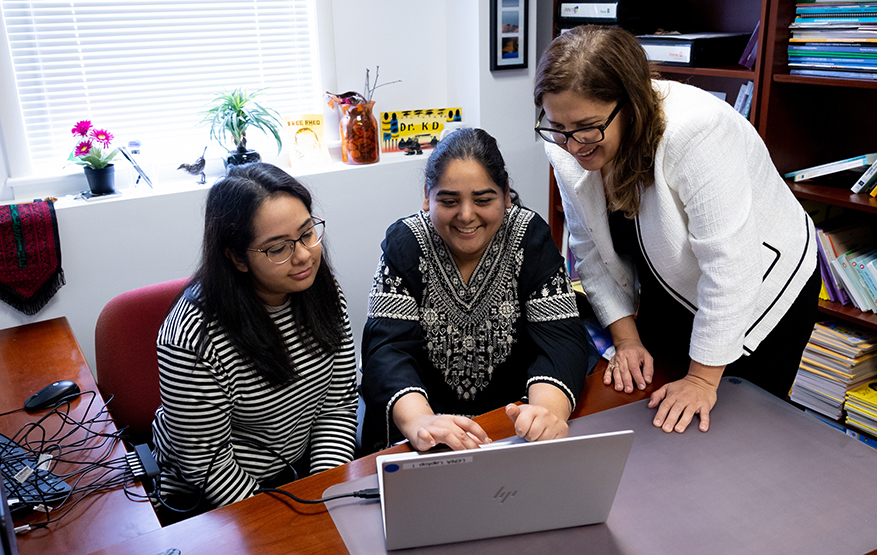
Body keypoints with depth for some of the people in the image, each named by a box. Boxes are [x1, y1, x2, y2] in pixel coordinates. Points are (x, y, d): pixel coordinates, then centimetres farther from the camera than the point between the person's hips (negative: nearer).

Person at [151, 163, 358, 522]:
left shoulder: (322, 292, -7)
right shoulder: (195, 337, -26)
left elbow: (338, 406, -2)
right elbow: (206, 463, -16)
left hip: (304, 468, 5)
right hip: (210, 501, -4)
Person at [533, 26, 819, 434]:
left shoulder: (697, 131, -35)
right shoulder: (567, 150, -16)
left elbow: (729, 266, -33)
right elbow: (592, 250, -5)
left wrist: (703, 378, -27)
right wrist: (626, 339, -9)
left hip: (762, 291, -5)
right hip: (671, 292, 5)